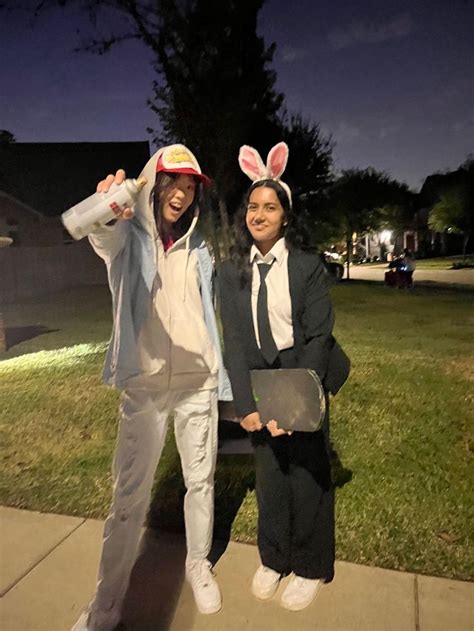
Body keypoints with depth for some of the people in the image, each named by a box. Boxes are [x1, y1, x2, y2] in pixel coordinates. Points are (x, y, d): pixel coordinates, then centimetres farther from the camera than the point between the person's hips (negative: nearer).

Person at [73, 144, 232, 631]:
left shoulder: (197, 245, 8)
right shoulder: (130, 236, -3)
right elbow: (104, 238, -28)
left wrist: (221, 374, 8)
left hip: (198, 381, 3)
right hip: (144, 383, -3)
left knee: (201, 481, 13)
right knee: (129, 493, 3)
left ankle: (198, 565, 36)